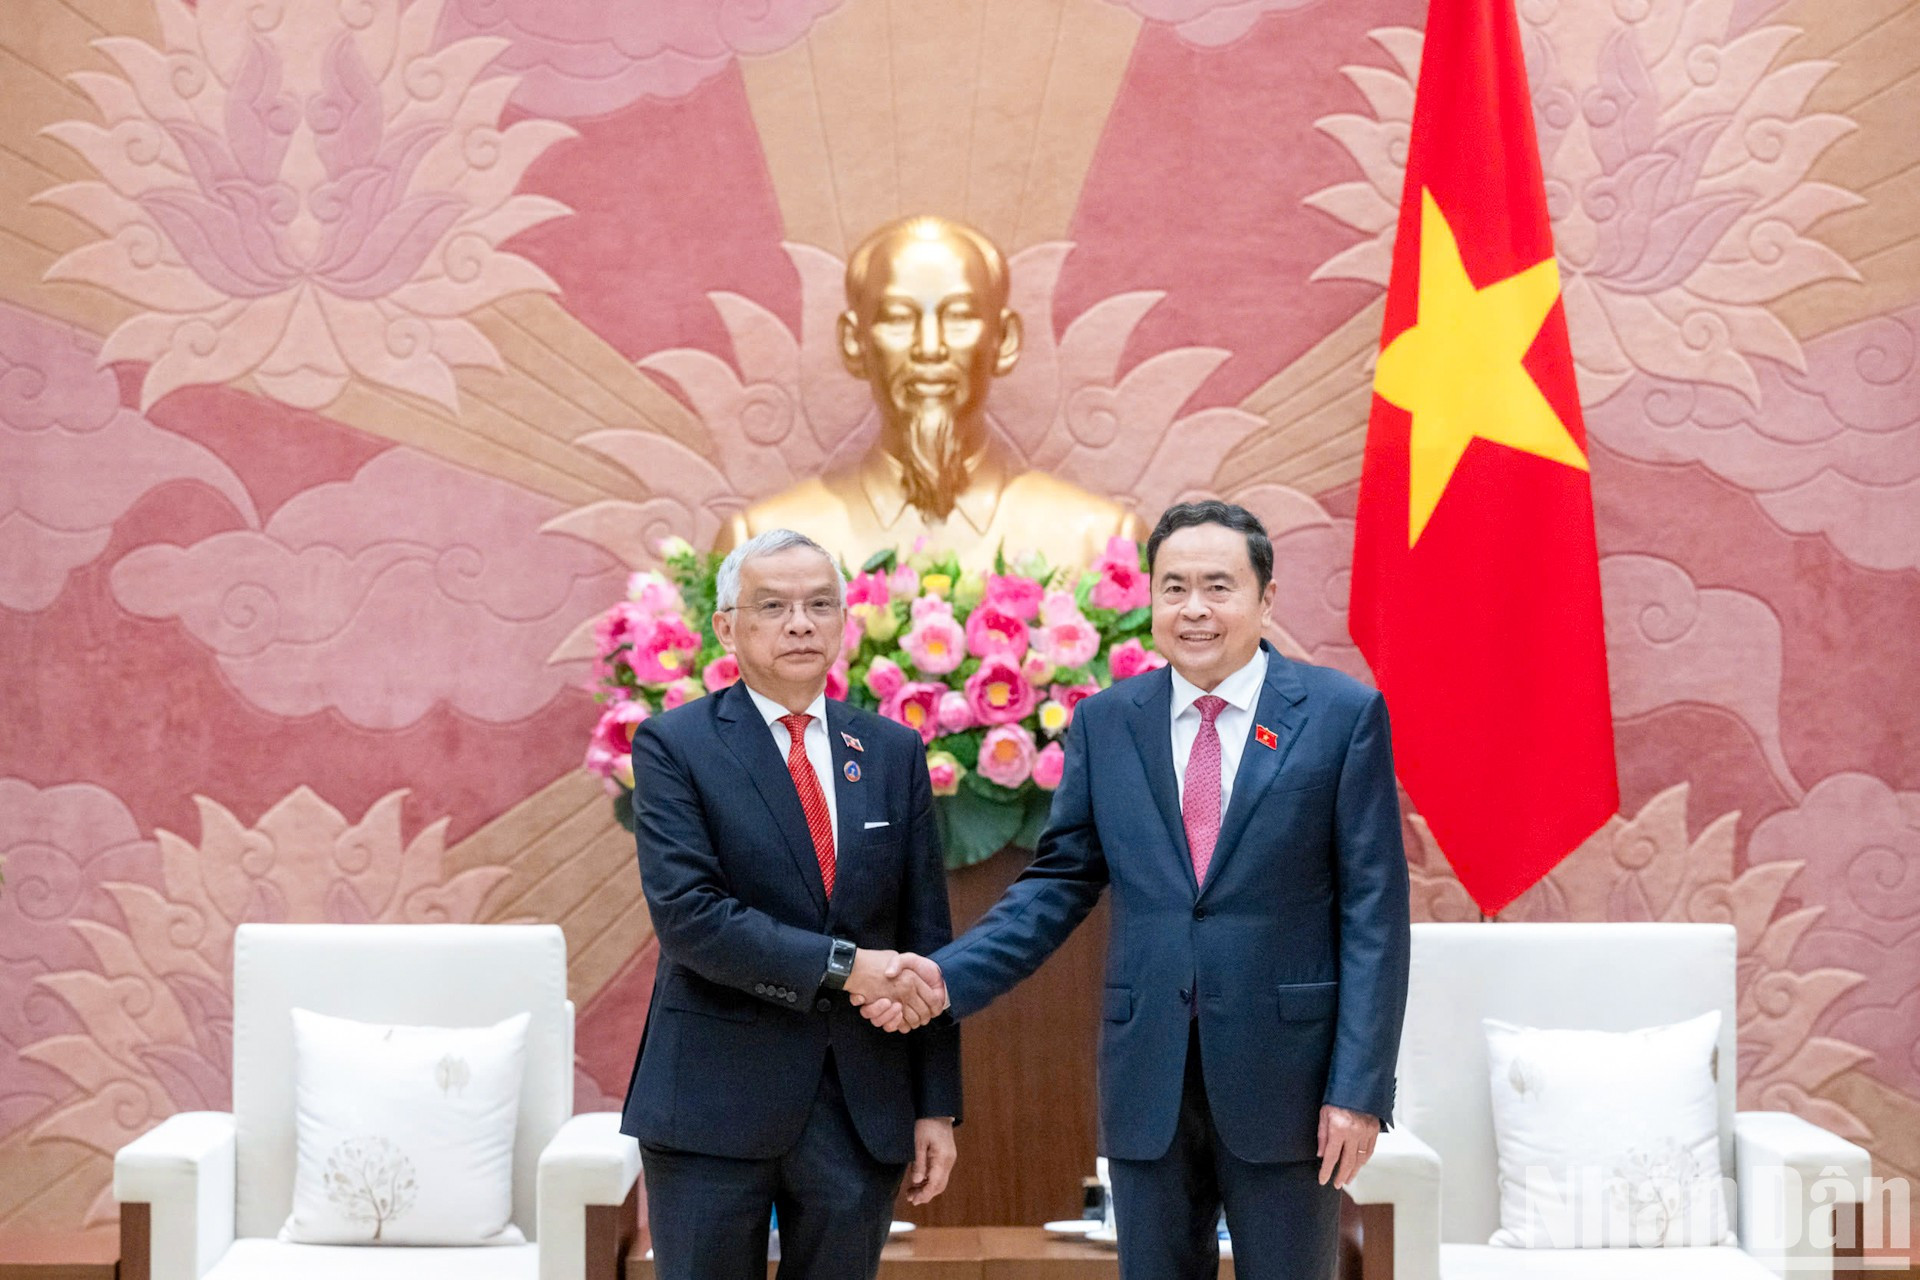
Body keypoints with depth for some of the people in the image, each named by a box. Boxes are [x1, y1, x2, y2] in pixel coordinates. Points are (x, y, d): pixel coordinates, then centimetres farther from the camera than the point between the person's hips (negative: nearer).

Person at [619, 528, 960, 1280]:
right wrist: (842, 966, -19)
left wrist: (937, 1105, 5)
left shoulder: (893, 752, 9)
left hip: (863, 1104, 3)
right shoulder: (675, 746, -3)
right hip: (716, 1102, -3)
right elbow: (686, 914, -15)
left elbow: (926, 937, 8)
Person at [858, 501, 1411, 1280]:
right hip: (1146, 1081, 3)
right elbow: (1060, 883, 8)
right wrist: (950, 975, -7)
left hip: (1284, 1078, -2)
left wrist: (1359, 1087, -9)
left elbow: (1372, 912, -5)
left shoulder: (1343, 714, -3)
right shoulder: (1104, 723, 6)